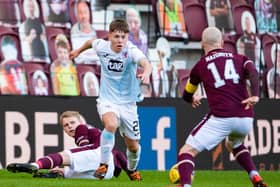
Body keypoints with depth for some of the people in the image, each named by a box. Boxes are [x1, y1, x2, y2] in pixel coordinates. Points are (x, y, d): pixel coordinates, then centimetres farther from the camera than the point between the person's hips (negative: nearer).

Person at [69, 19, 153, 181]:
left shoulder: (131, 51, -22)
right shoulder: (102, 46, -11)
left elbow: (145, 63, -43)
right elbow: (92, 42, 14)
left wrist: (146, 73, -66)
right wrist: (79, 50, 33)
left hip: (128, 103, 0)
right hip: (107, 100, 0)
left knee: (133, 145, 9)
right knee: (111, 125, -33)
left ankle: (133, 169, 43)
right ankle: (103, 165, -19)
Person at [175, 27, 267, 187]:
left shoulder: (200, 66, 14)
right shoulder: (240, 59, 17)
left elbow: (187, 96, 28)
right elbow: (253, 72, -6)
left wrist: (194, 99, 50)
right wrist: (255, 95, -17)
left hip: (220, 118, -4)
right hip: (246, 119, 4)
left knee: (187, 151, -1)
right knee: (234, 144, 36)